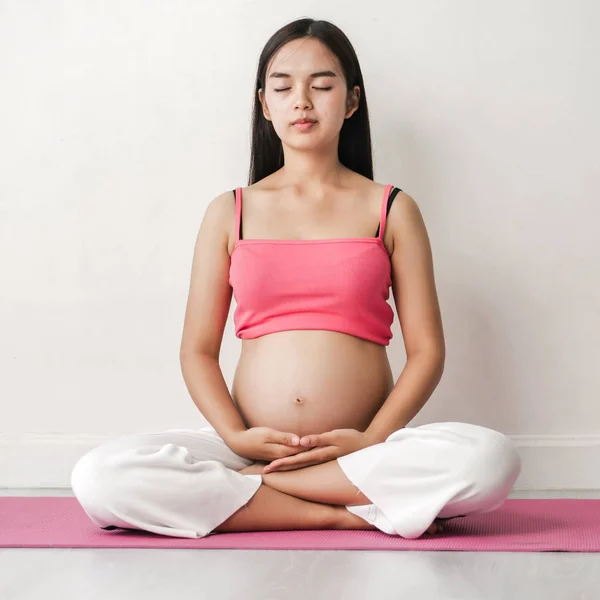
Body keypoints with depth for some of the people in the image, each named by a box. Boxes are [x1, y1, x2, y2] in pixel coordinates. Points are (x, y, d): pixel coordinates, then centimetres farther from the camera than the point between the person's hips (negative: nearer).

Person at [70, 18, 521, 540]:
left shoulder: (391, 210, 9)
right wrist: (236, 438, -10)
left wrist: (373, 440, -12)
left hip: (364, 446, 0)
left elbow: (427, 350, 3)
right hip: (253, 446, 1)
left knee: (490, 459, -32)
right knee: (99, 478, -26)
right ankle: (353, 513, -19)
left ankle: (241, 487, -18)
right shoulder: (230, 212, 12)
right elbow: (198, 349, 8)